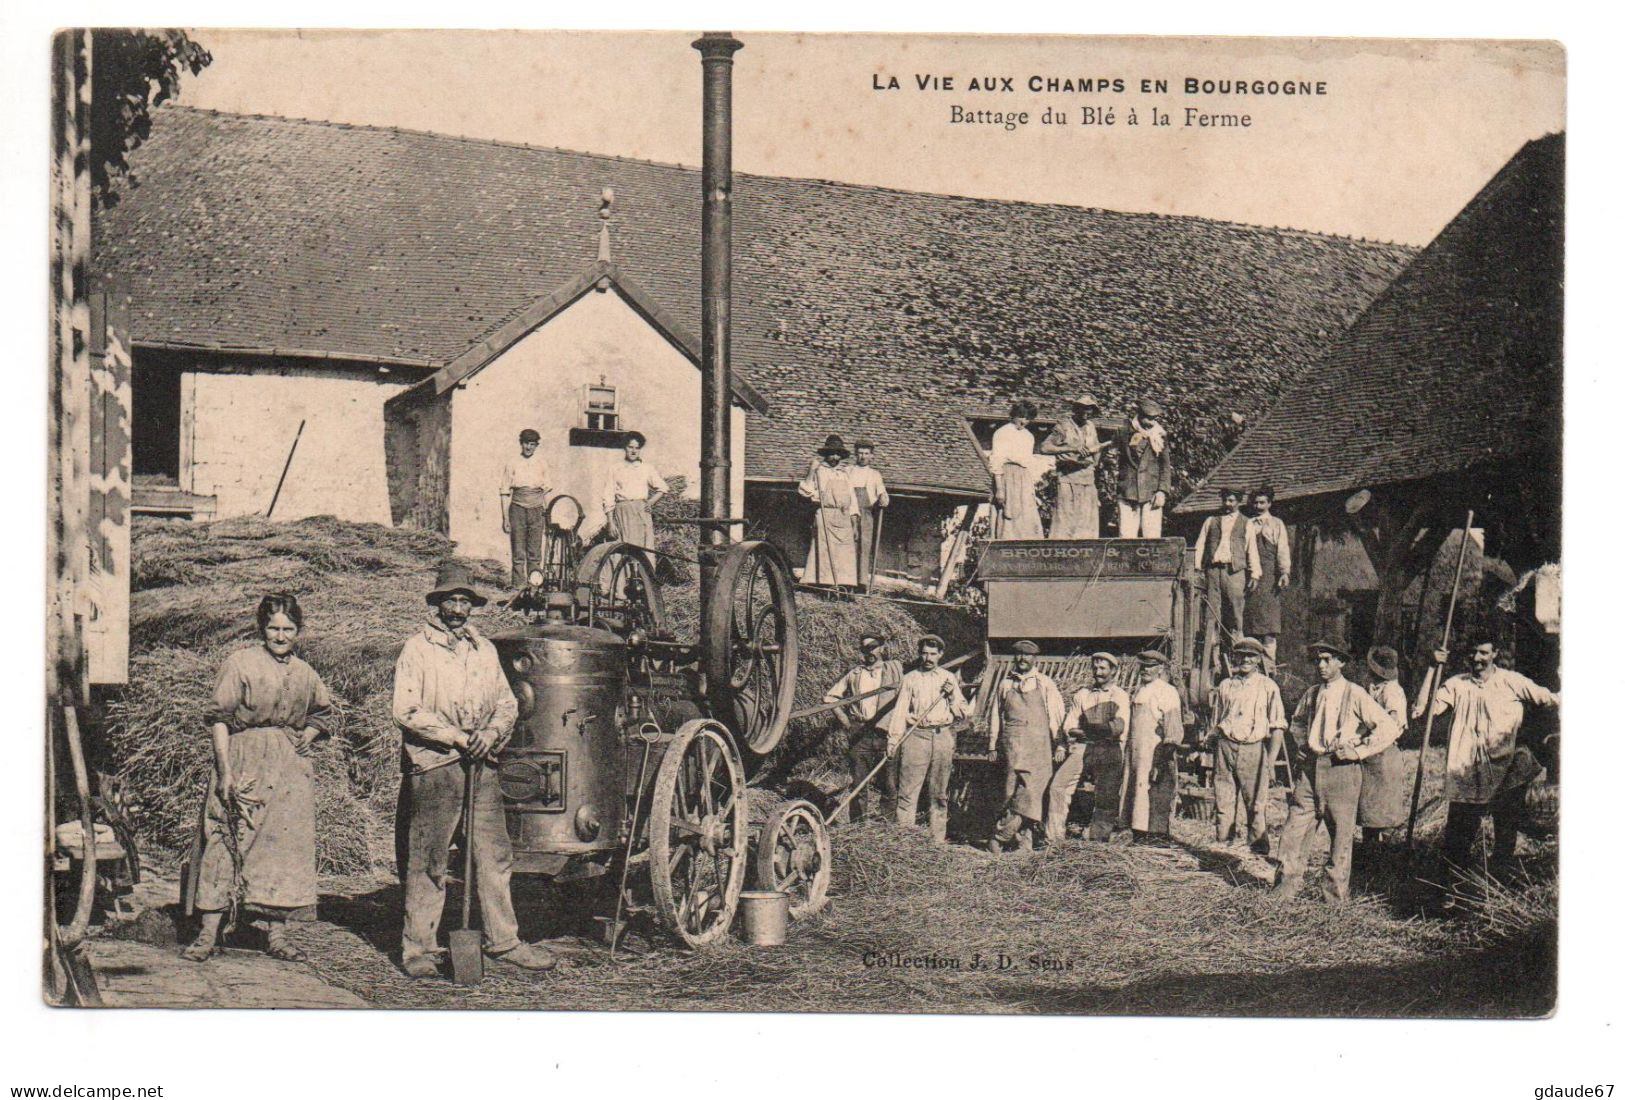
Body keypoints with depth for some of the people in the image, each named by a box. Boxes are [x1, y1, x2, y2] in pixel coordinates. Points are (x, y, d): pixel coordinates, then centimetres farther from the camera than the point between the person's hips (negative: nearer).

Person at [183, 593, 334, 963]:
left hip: (290, 769, 5)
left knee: (284, 845, 4)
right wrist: (225, 771, -14)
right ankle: (209, 932, -3)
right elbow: (219, 719, -7)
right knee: (228, 844, -5)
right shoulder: (240, 664, -3)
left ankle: (276, 932, 9)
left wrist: (309, 734, 7)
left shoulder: (304, 673, 11)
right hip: (245, 765, -5)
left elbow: (324, 712, 28)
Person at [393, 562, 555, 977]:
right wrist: (456, 737, -13)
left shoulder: (484, 650, 17)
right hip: (433, 767, -5)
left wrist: (491, 732, -4)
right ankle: (418, 948, 4)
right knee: (427, 860, -2)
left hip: (482, 765, 5)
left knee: (495, 856, 6)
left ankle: (503, 941, 14)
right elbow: (407, 710, -9)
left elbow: (507, 703, 17)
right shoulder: (418, 648, 0)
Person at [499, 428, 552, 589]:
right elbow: (505, 493, 2)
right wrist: (505, 518, -3)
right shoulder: (512, 464, 2)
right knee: (518, 553, -3)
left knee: (535, 552, 2)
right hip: (518, 509, -2)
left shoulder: (542, 464, 9)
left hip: (537, 511, 2)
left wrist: (547, 515, 11)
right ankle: (519, 585, 1)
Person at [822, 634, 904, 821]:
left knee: (889, 785, -1)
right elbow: (830, 696, 20)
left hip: (886, 735, -1)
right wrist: (842, 717, 8)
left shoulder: (896, 669, 8)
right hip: (859, 736, 1)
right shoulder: (854, 673, 13)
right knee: (859, 784, 1)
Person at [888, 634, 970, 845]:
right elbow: (900, 711, 4)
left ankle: (938, 840, 11)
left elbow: (964, 712, 13)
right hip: (916, 736, -2)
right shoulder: (910, 678, 9)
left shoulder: (949, 678, 14)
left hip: (942, 738, 2)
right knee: (908, 791, -8)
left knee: (939, 794, 6)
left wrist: (951, 696, -4)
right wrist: (892, 740, -5)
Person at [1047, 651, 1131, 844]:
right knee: (1058, 785, -13)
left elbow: (1117, 727, -7)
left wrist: (1085, 730, -3)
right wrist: (1101, 730, -3)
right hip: (1081, 748, 2)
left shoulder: (1120, 696, 7)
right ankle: (1054, 838, -12)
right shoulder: (1081, 695, 17)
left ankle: (1098, 840, 2)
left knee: (1106, 798, -6)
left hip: (1108, 751, -2)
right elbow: (1068, 726, 10)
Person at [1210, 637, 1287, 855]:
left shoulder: (1268, 687, 4)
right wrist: (1215, 753, 15)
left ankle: (1258, 846, 0)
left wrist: (1272, 755, -8)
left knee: (1255, 804, -5)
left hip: (1253, 749, -3)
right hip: (1225, 746, 3)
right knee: (1223, 801, 3)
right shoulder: (1226, 685, 15)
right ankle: (1223, 843, 10)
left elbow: (1278, 725, 1)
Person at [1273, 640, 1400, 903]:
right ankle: (1289, 882, 14)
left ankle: (1335, 891, 11)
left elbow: (1389, 728, -11)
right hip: (1310, 767, 5)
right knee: (1295, 825, 3)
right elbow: (1297, 722, 33)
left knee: (1341, 832, 1)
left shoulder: (1355, 695, -6)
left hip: (1340, 768, -5)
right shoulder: (1312, 694, 12)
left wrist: (1359, 751, -11)